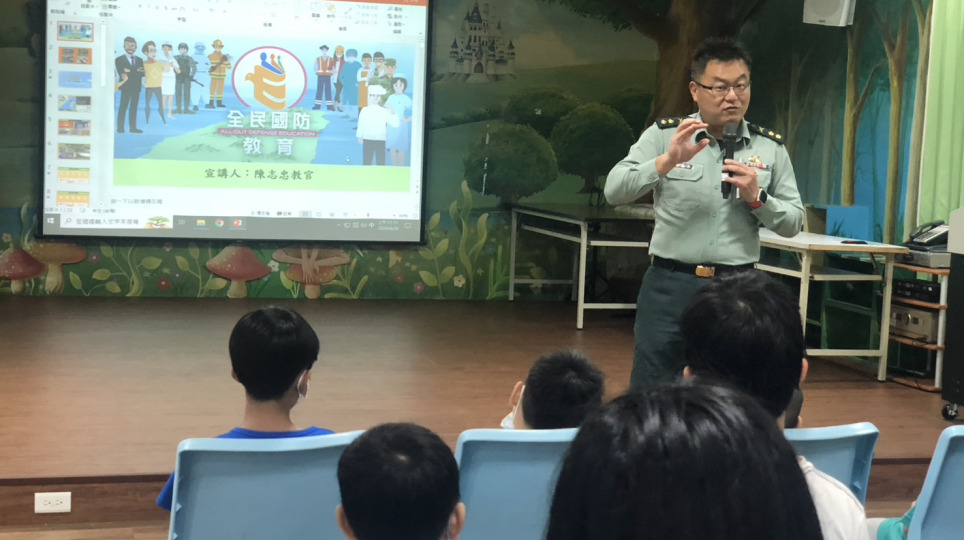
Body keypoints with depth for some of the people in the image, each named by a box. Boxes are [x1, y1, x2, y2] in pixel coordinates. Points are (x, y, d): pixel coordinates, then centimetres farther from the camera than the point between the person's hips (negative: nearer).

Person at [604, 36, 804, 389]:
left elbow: (793, 223, 8)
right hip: (669, 286, -1)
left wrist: (756, 197, -11)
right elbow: (614, 191, -9)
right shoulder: (664, 135, 1)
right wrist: (667, 161, -22)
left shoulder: (770, 147, 6)